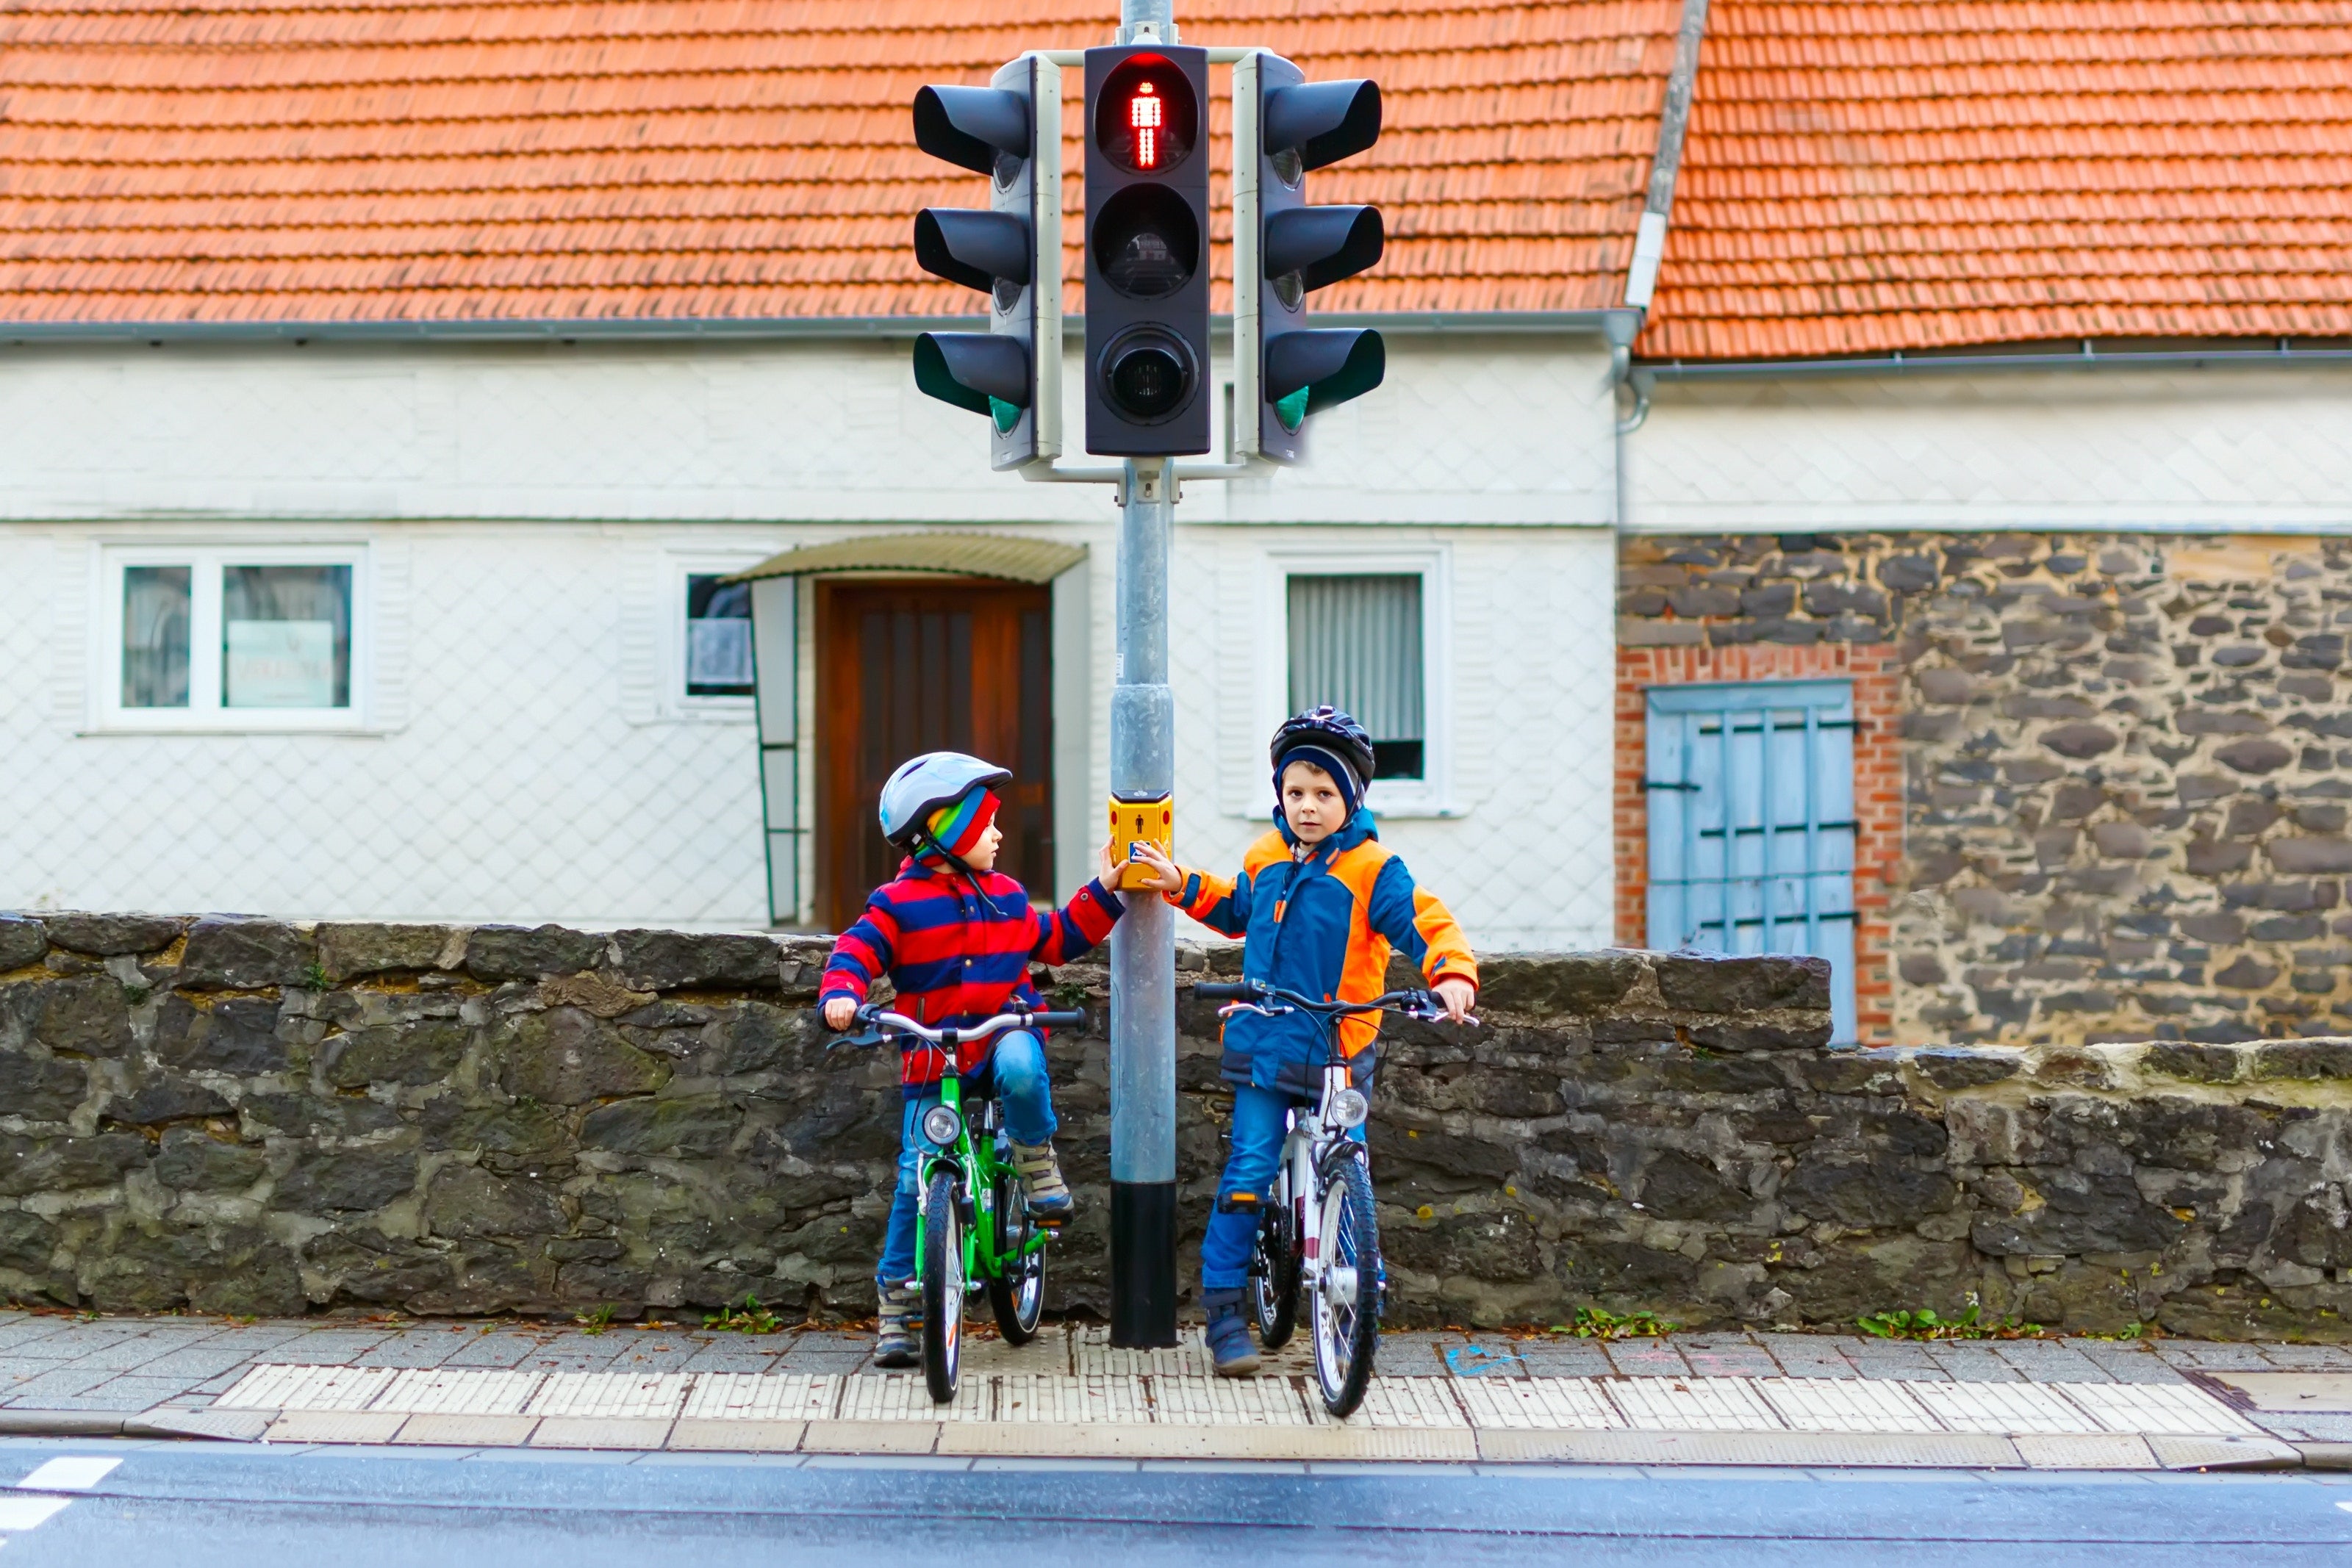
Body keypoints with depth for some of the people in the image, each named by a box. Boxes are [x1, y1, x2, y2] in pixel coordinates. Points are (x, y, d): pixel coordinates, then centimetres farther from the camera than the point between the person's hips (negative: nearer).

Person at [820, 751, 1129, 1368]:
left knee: (1021, 1069, -37)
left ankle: (1036, 1160, -7)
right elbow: (855, 952, -8)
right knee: (917, 1178, -5)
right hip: (933, 1057, -2)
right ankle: (898, 1308, 7)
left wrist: (1103, 891, 19)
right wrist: (840, 994, -28)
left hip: (1004, 1034, 2)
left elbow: (1057, 940, 23)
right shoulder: (898, 904, -1)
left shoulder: (1006, 896, 13)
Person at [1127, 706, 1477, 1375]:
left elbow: (1426, 923, -13)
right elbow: (1237, 912, 28)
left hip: (1341, 1054, -3)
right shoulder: (1266, 858, 9)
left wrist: (1453, 974, -30)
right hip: (1264, 1046, 3)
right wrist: (1181, 885, 21)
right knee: (1247, 1172, -3)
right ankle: (1224, 1309, 4)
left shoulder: (1373, 868, -6)